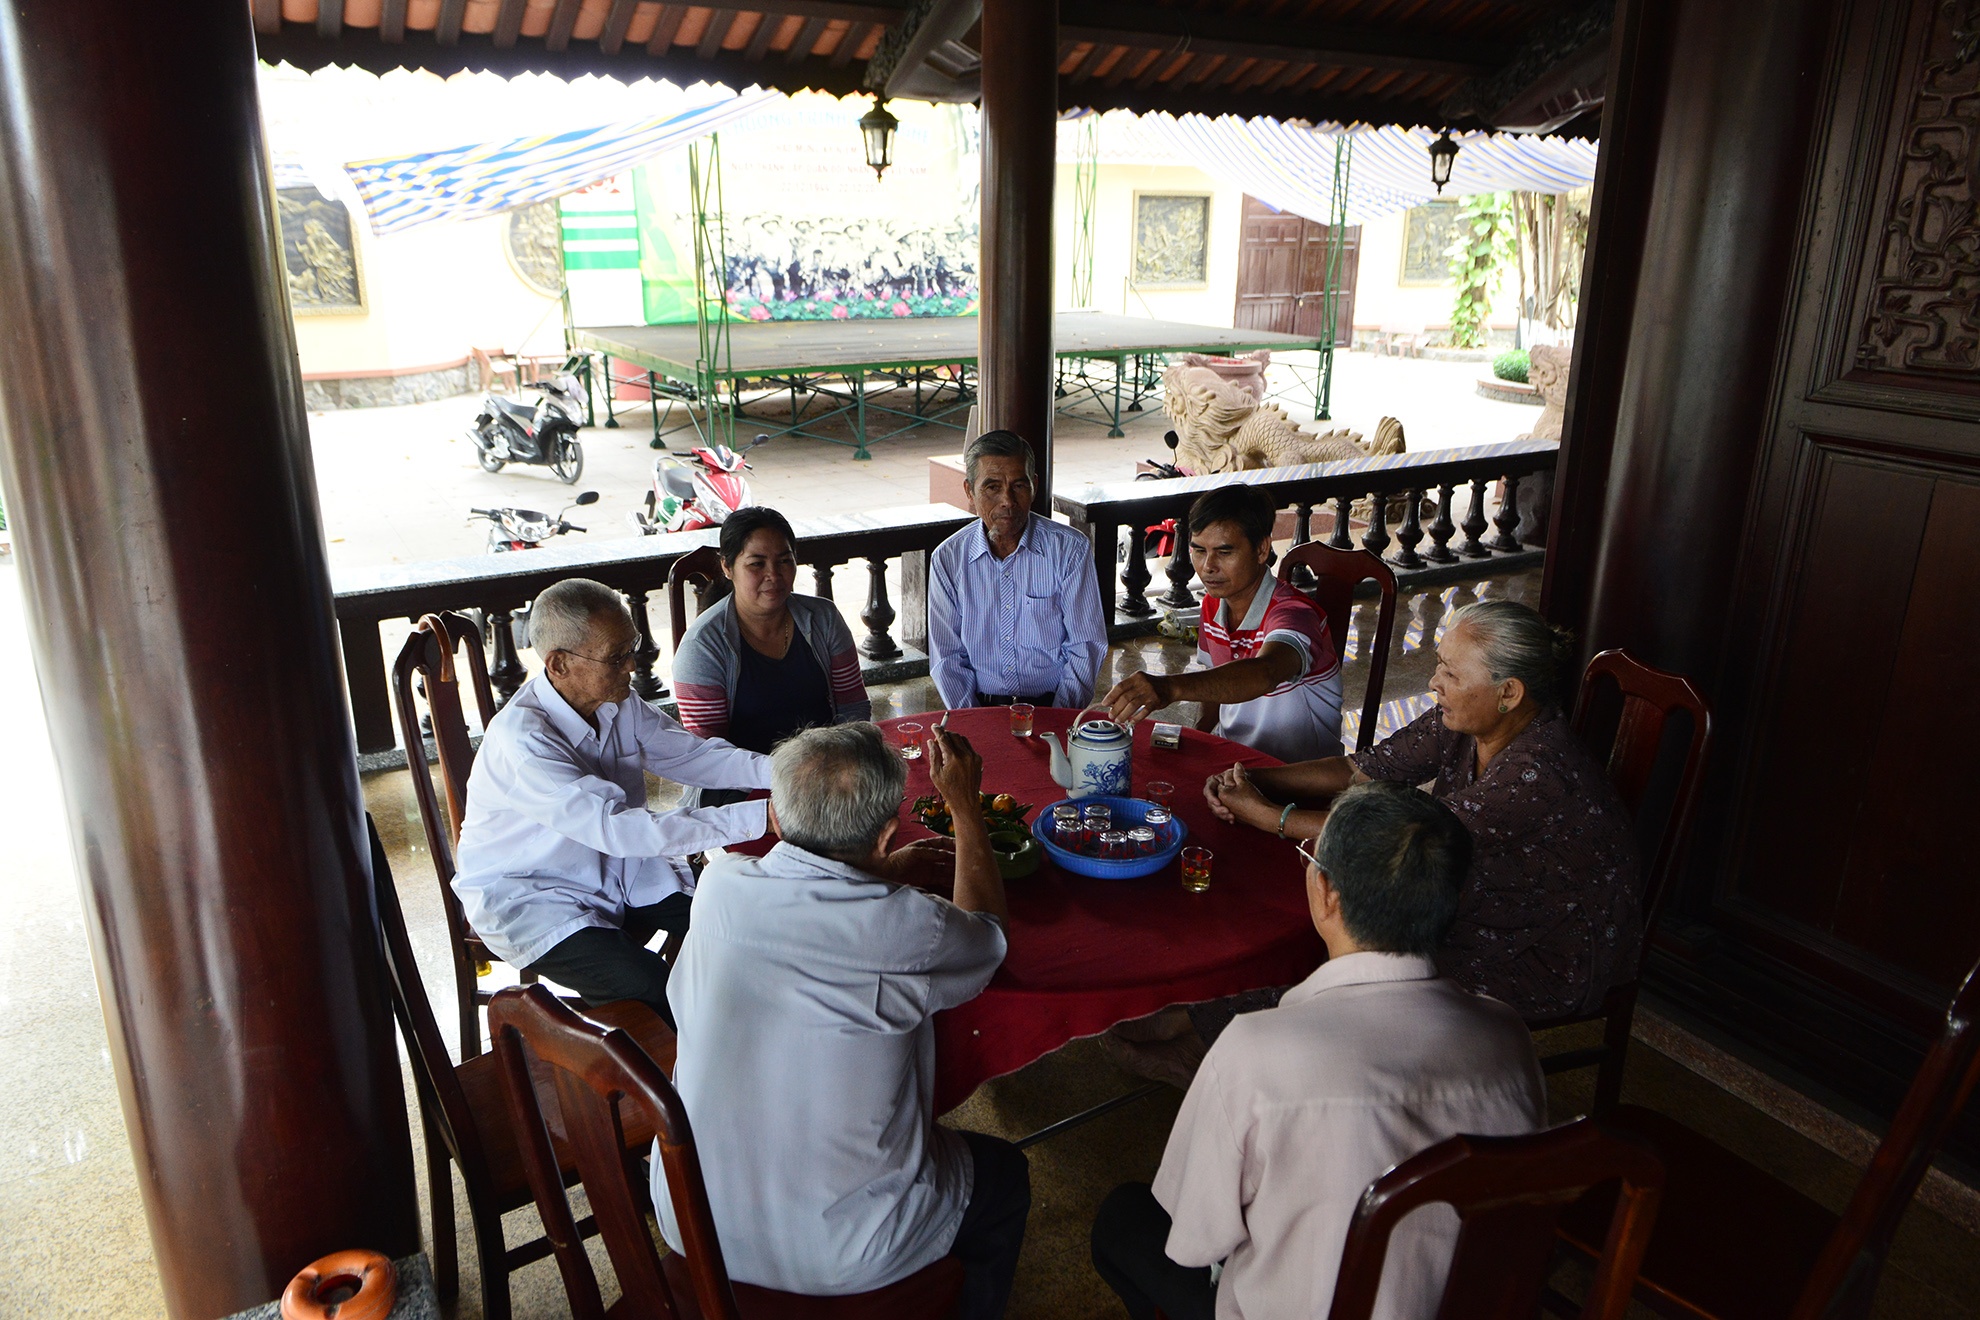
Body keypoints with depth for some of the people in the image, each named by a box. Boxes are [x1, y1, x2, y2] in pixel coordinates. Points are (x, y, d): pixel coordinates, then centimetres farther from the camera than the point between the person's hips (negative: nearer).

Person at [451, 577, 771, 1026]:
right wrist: (756, 819, -41)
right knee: (651, 989, -29)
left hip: (622, 871, 7)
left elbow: (690, 754, 2)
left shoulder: (620, 703, -5)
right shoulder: (521, 740, -30)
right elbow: (617, 829, -37)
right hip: (532, 900, -7)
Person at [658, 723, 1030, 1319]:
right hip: (835, 1255, -5)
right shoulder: (905, 929, -26)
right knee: (1005, 1174, 23)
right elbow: (986, 928, -1)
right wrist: (965, 807, 8)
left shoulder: (719, 884, -14)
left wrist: (877, 875, 23)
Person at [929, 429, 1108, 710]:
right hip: (980, 710, 1)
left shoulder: (1070, 549, 0)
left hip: (1053, 708, -1)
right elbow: (947, 656, 5)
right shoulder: (948, 559, 4)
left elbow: (1086, 648, 0)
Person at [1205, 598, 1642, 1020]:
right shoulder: (1461, 723, -10)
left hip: (1549, 964, -7)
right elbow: (1360, 769, -5)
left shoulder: (1539, 774, -34)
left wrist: (1270, 816, -31)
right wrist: (1249, 780, -19)